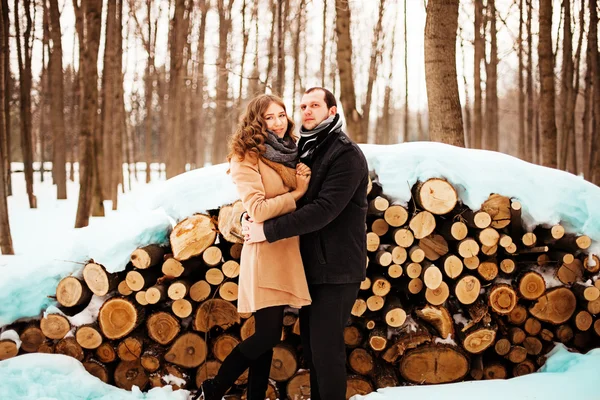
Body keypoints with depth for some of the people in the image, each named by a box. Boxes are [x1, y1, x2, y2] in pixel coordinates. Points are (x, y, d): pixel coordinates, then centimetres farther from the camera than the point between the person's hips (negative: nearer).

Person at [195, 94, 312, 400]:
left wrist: (305, 182, -2)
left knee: (267, 335, 10)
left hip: (287, 251, 7)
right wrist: (297, 194, -12)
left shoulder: (290, 153, 14)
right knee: (268, 334, -8)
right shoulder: (246, 158, -8)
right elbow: (258, 209, -18)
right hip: (265, 253, -7)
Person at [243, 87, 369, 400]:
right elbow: (297, 199, 20)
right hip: (312, 266, 8)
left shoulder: (346, 154, -14)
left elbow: (323, 210, -24)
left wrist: (269, 230, -24)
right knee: (311, 345, 14)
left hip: (337, 269, -8)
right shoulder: (305, 151, 13)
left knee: (325, 347, -5)